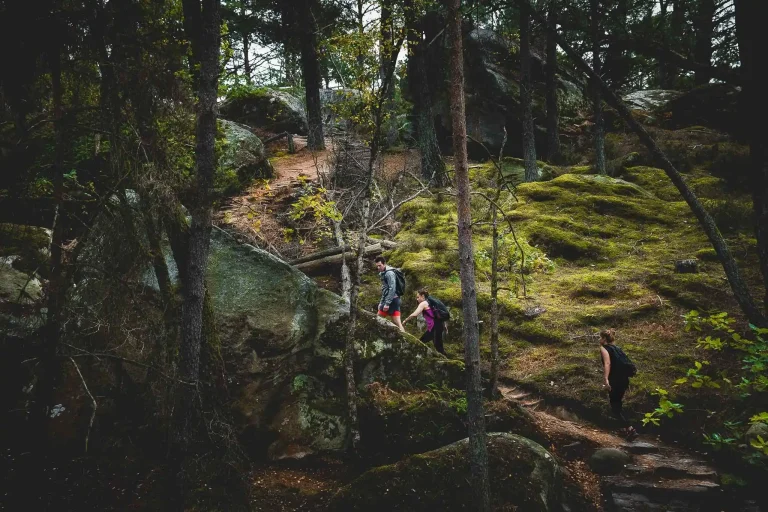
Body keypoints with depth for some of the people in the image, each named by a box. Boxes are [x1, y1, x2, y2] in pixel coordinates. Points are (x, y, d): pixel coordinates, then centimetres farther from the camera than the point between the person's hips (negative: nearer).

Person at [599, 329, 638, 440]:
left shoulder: (604, 348, -4)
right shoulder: (616, 348, 18)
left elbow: (607, 363, -20)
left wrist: (606, 379, -28)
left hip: (615, 381, -8)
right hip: (624, 379, 8)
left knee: (615, 407, -1)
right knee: (617, 404, 23)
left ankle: (630, 429, -13)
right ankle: (626, 427, 27)